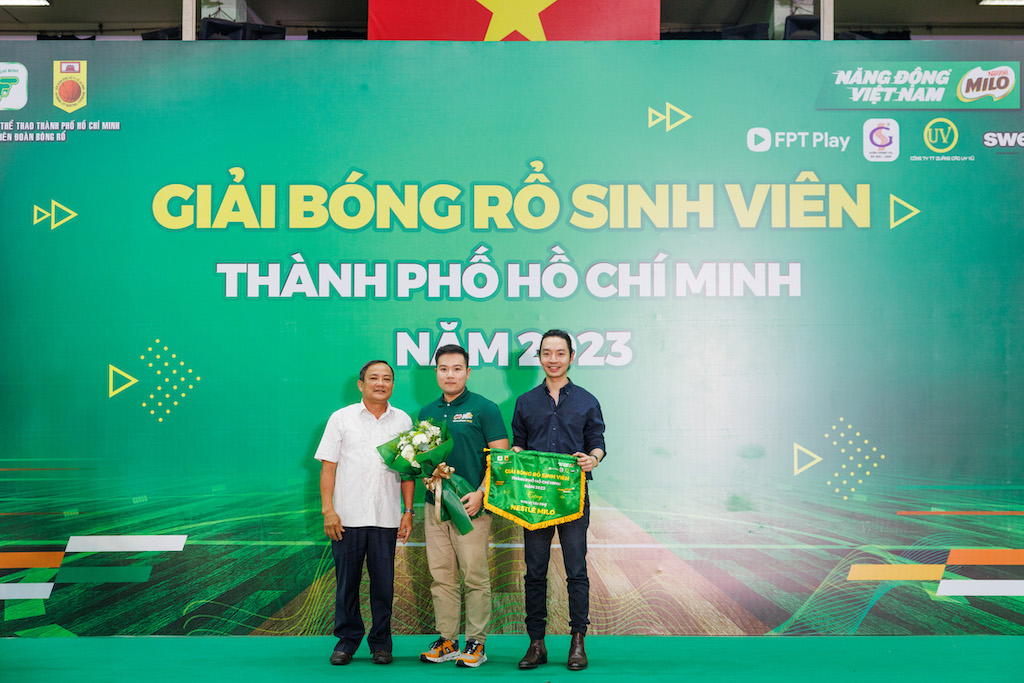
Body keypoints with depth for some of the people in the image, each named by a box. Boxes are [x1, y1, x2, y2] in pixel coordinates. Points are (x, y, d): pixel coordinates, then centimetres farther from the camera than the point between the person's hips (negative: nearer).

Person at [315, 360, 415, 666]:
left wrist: (408, 511, 5)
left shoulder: (403, 421, 9)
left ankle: (381, 642, 18)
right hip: (347, 515, -1)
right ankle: (347, 639, 20)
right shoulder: (341, 418, 4)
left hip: (386, 517, 1)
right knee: (346, 580, 5)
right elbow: (328, 467, 1)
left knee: (383, 582, 5)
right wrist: (328, 510, -6)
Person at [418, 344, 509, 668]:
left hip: (472, 505, -5)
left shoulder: (484, 408, -3)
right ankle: (446, 641, 16)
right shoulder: (427, 413, 13)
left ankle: (476, 643, 6)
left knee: (475, 577, -2)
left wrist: (480, 493, -15)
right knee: (441, 577, 8)